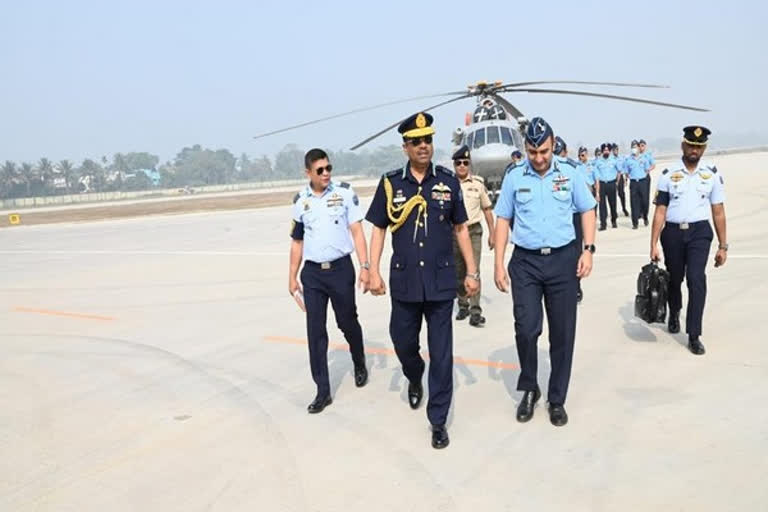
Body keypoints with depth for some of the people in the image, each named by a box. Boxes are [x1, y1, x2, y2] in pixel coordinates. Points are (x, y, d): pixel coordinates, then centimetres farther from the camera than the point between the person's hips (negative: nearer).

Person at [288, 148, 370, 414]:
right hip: (312, 273, 2)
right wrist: (292, 277, 11)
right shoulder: (300, 200, 4)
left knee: (348, 323, 12)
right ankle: (323, 391, 11)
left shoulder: (344, 192, -4)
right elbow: (297, 241, 11)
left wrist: (365, 267, -13)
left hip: (340, 268, -2)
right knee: (315, 332, 2)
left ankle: (360, 366, 41)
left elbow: (357, 231, -5)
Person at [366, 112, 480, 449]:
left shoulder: (448, 181, 0)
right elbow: (379, 229, 5)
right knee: (402, 342, 15)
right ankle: (415, 379, 49)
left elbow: (460, 228, 6)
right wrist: (373, 271, -3)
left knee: (441, 354, 3)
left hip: (441, 281, -1)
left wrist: (472, 272, 4)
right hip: (404, 281, 1)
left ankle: (438, 421, 17)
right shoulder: (391, 183, -1)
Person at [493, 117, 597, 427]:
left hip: (563, 260, 1)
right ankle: (529, 389, 18)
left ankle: (557, 399, 21)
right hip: (525, 262, -1)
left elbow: (587, 211, 10)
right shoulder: (513, 177, 1)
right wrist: (499, 263, -1)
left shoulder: (570, 175, 2)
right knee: (526, 329, -7)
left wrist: (588, 249, -3)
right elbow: (503, 220, 5)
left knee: (563, 332, 6)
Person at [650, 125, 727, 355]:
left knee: (696, 279, -15)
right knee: (674, 279, 15)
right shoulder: (668, 174, -2)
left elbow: (718, 212, 4)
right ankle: (674, 314, 46)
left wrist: (723, 246, 5)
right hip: (672, 232, 1)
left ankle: (694, 335, -5)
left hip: (699, 232, -1)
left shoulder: (712, 174, 0)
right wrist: (653, 245, -5)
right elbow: (660, 211, -2)